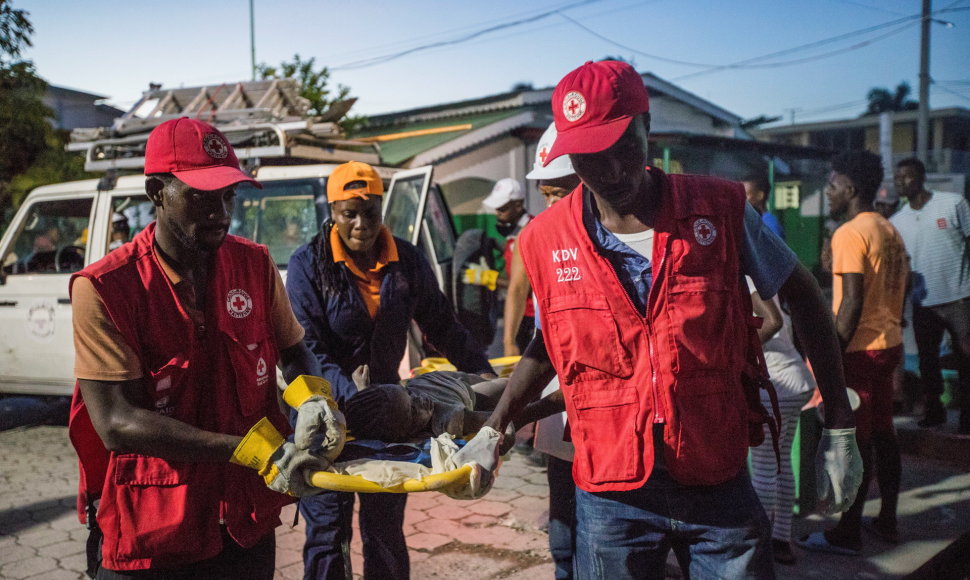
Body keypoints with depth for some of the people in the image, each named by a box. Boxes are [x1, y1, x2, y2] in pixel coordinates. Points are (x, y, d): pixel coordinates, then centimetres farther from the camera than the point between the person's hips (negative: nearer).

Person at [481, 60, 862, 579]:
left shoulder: (720, 209, -6)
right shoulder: (547, 241, -3)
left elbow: (802, 296, 5)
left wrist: (839, 429, 4)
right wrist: (494, 430, 4)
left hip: (718, 483, 0)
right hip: (610, 492, 1)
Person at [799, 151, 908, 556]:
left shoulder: (849, 234, -16)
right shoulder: (890, 232, 11)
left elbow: (852, 303, -21)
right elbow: (896, 291, 15)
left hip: (860, 350, -9)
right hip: (889, 344, 9)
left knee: (854, 442, -2)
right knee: (883, 435, 15)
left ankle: (848, 534, 7)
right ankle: (887, 521, 26)